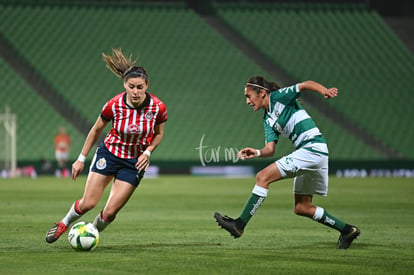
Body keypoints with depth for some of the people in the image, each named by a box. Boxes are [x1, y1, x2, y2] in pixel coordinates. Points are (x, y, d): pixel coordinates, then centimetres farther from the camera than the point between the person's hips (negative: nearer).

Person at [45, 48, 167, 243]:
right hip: (109, 154, 0)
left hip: (135, 162, 0)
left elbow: (158, 134, 4)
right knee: (88, 204, -7)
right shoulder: (114, 105, -19)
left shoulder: (158, 108, -17)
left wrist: (147, 152, -13)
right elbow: (96, 130, -1)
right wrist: (81, 159, 3)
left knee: (110, 212, -7)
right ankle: (63, 224, 25)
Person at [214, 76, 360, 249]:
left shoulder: (278, 97, -3)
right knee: (302, 208, 14)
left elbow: (306, 84, -15)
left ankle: (239, 225, -13)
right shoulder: (268, 119, 20)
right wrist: (257, 153, -10)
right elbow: (270, 149, 11)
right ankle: (346, 230, 22)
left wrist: (324, 90, -35)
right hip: (307, 152, 10)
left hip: (313, 148, -10)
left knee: (263, 177, -14)